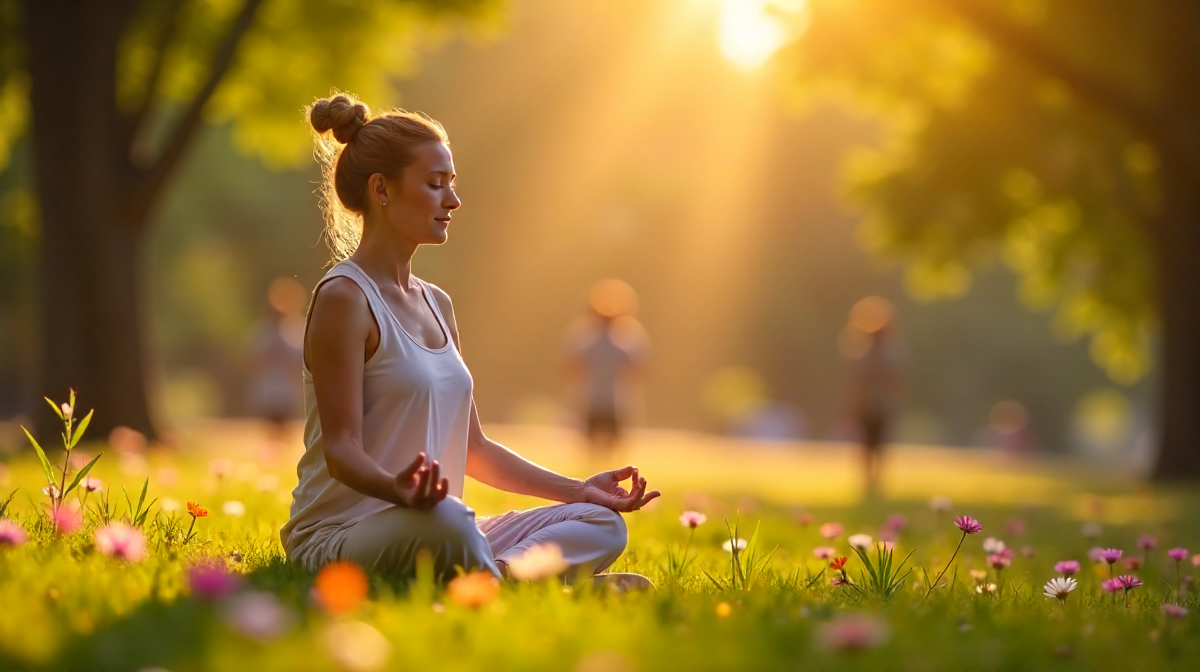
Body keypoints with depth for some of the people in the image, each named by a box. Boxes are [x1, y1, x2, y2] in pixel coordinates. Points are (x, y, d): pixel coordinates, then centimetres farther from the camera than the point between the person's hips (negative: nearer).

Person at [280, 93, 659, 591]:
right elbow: (341, 447, -17)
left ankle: (502, 572, -26)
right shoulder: (343, 298, -9)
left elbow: (472, 449, 21)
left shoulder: (436, 305, 18)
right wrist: (397, 489, -39)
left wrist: (577, 489, 14)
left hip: (427, 529, 9)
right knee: (445, 520, -42)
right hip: (340, 535, -9)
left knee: (602, 524, -4)